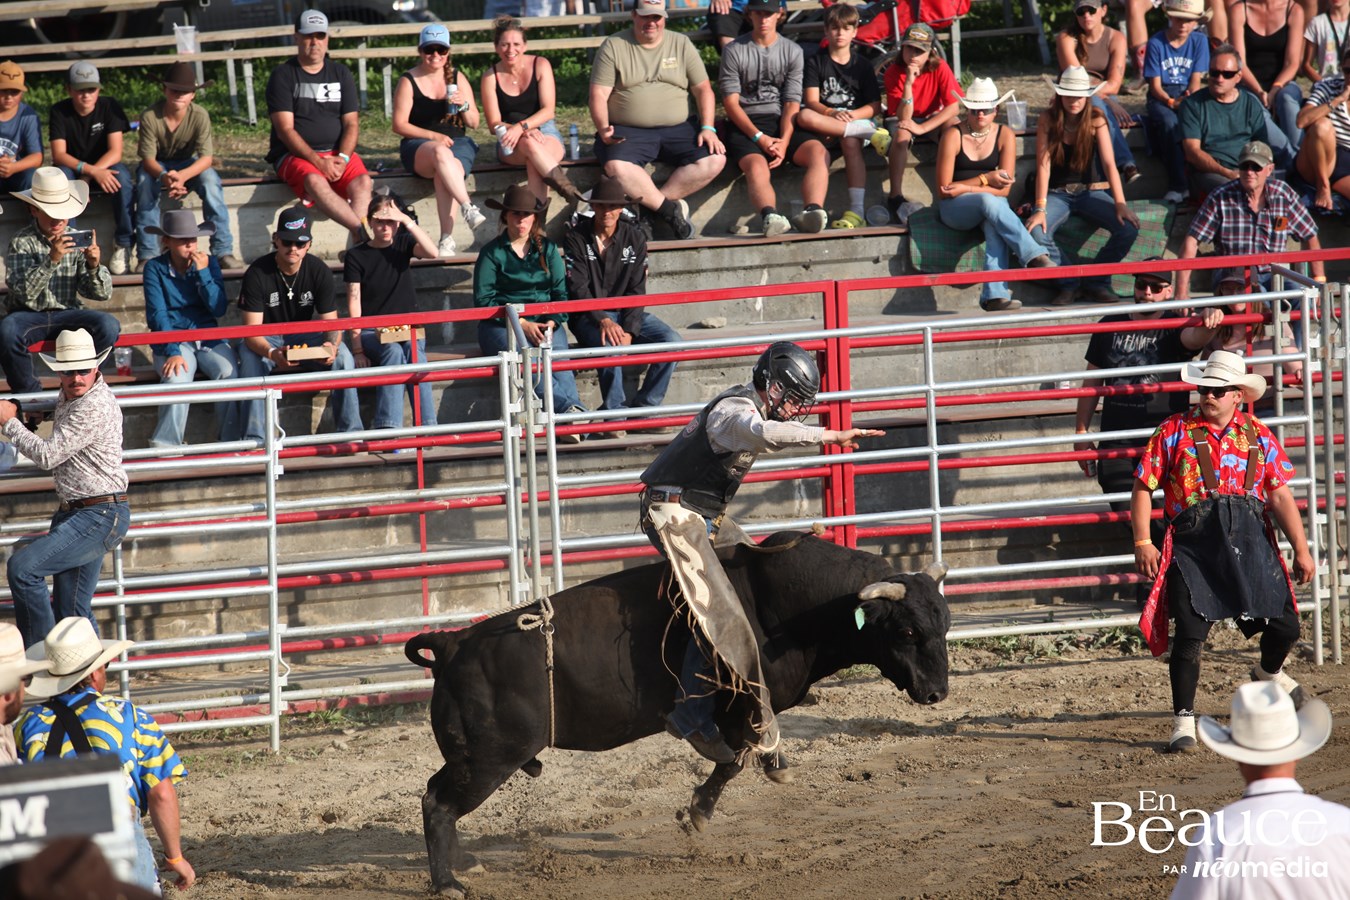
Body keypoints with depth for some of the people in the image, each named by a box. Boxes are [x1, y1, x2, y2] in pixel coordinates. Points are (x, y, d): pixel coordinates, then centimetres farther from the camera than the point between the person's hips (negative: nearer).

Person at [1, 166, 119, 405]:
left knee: (109, 326, -26)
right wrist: (52, 260, -30)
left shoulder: (77, 240, 4)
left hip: (66, 315, 3)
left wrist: (94, 266, -20)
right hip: (29, 316, -3)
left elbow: (103, 294, 1)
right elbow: (25, 293, -18)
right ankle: (29, 392, -12)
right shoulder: (21, 242, -5)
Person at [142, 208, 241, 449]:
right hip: (172, 340, -2)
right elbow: (157, 314, -8)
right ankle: (165, 446, -27)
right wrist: (173, 352, -21)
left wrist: (203, 273, -11)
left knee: (229, 372, -27)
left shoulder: (209, 263, 7)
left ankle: (231, 442, -18)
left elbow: (219, 309, -1)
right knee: (177, 378, -33)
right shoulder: (155, 268, 0)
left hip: (209, 338, 2)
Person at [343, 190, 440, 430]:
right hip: (371, 331, -2)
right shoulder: (357, 256, 3)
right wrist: (357, 349, -14)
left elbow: (432, 252, -12)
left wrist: (407, 221, -16)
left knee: (414, 350, -32)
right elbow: (354, 304, -4)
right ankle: (387, 426, -43)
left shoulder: (403, 244, 10)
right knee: (393, 351, -34)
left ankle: (427, 427, -38)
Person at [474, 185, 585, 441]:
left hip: (545, 322, 2)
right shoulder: (492, 252, 6)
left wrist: (551, 324, -10)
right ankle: (571, 409, -48)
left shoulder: (548, 249, 16)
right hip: (501, 325, -2)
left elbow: (561, 293, 10)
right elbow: (483, 299, -2)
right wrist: (522, 324, -12)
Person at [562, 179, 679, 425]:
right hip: (588, 316, -4)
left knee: (671, 341, -20)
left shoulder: (635, 238, 5)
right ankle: (615, 412, -23)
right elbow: (578, 289, -10)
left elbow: (636, 291, -1)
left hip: (626, 314, 4)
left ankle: (644, 406, -14)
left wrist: (629, 330, -16)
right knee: (609, 345, -36)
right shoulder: (576, 238, -4)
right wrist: (603, 321, -26)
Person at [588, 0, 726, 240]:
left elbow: (703, 89, 10)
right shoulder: (613, 46, 3)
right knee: (616, 167, -36)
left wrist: (708, 128, -6)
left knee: (714, 160, -24)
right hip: (628, 131, -3)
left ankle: (649, 204, -18)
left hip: (677, 129, 3)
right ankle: (671, 209, -19)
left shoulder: (681, 44, 11)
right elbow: (599, 95, -2)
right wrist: (603, 129, -20)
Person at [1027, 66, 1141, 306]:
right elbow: (1043, 167, -11)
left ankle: (1095, 283, -4)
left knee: (1129, 227, -25)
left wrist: (1120, 204, -23)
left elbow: (1109, 164, -11)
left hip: (1092, 192, 1)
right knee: (1036, 232, -31)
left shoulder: (1096, 120, -5)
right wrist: (1040, 209, -22)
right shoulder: (1048, 121, -6)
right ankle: (1068, 285, -8)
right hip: (1058, 194, -1)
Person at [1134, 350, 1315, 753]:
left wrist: (1301, 549, 1)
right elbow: (1143, 489, 2)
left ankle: (1269, 672, 39)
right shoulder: (1174, 432, 2)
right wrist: (1143, 543, -7)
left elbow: (1280, 496, 7)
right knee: (1190, 633, -10)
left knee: (1285, 625, 4)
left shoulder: (1258, 435, 9)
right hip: (1194, 542, -2)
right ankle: (1183, 720, 5)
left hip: (1250, 541, 2)